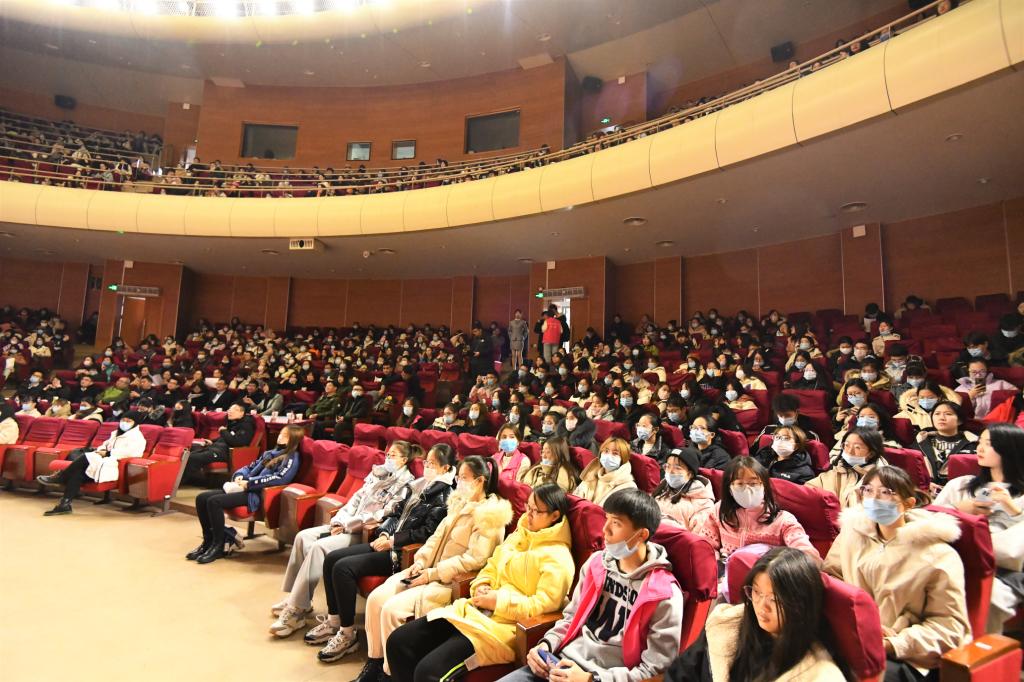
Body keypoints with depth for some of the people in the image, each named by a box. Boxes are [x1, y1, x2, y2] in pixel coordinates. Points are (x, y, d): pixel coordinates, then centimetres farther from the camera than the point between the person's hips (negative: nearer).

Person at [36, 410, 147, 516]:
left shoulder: (137, 436, -3)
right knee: (79, 471, -20)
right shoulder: (116, 432, 27)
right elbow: (106, 444, 27)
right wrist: (101, 450, 3)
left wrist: (107, 453, -13)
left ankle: (59, 478, -7)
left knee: (85, 458, -25)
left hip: (114, 464, -8)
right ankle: (65, 504, -25)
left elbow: (129, 452, -17)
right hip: (104, 458, 8)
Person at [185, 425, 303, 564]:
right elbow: (250, 467, 26)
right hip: (245, 488, 9)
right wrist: (239, 476, 1)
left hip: (258, 494, -9)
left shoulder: (292, 458, -4)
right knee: (202, 498, -2)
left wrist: (249, 483, -18)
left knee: (214, 501, -24)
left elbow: (281, 478, -20)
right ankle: (209, 540, 8)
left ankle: (218, 546, -10)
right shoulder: (270, 453, 24)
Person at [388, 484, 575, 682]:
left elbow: (545, 604, -17)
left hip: (504, 626, -8)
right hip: (477, 610, 8)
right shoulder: (518, 536, 16)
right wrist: (481, 586, 1)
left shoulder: (557, 558, -9)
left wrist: (499, 601, -17)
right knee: (398, 642, -3)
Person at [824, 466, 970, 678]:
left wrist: (892, 644, -18)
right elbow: (830, 576, 8)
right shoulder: (852, 532, 6)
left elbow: (950, 625, -8)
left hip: (907, 659, -3)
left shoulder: (938, 555, -7)